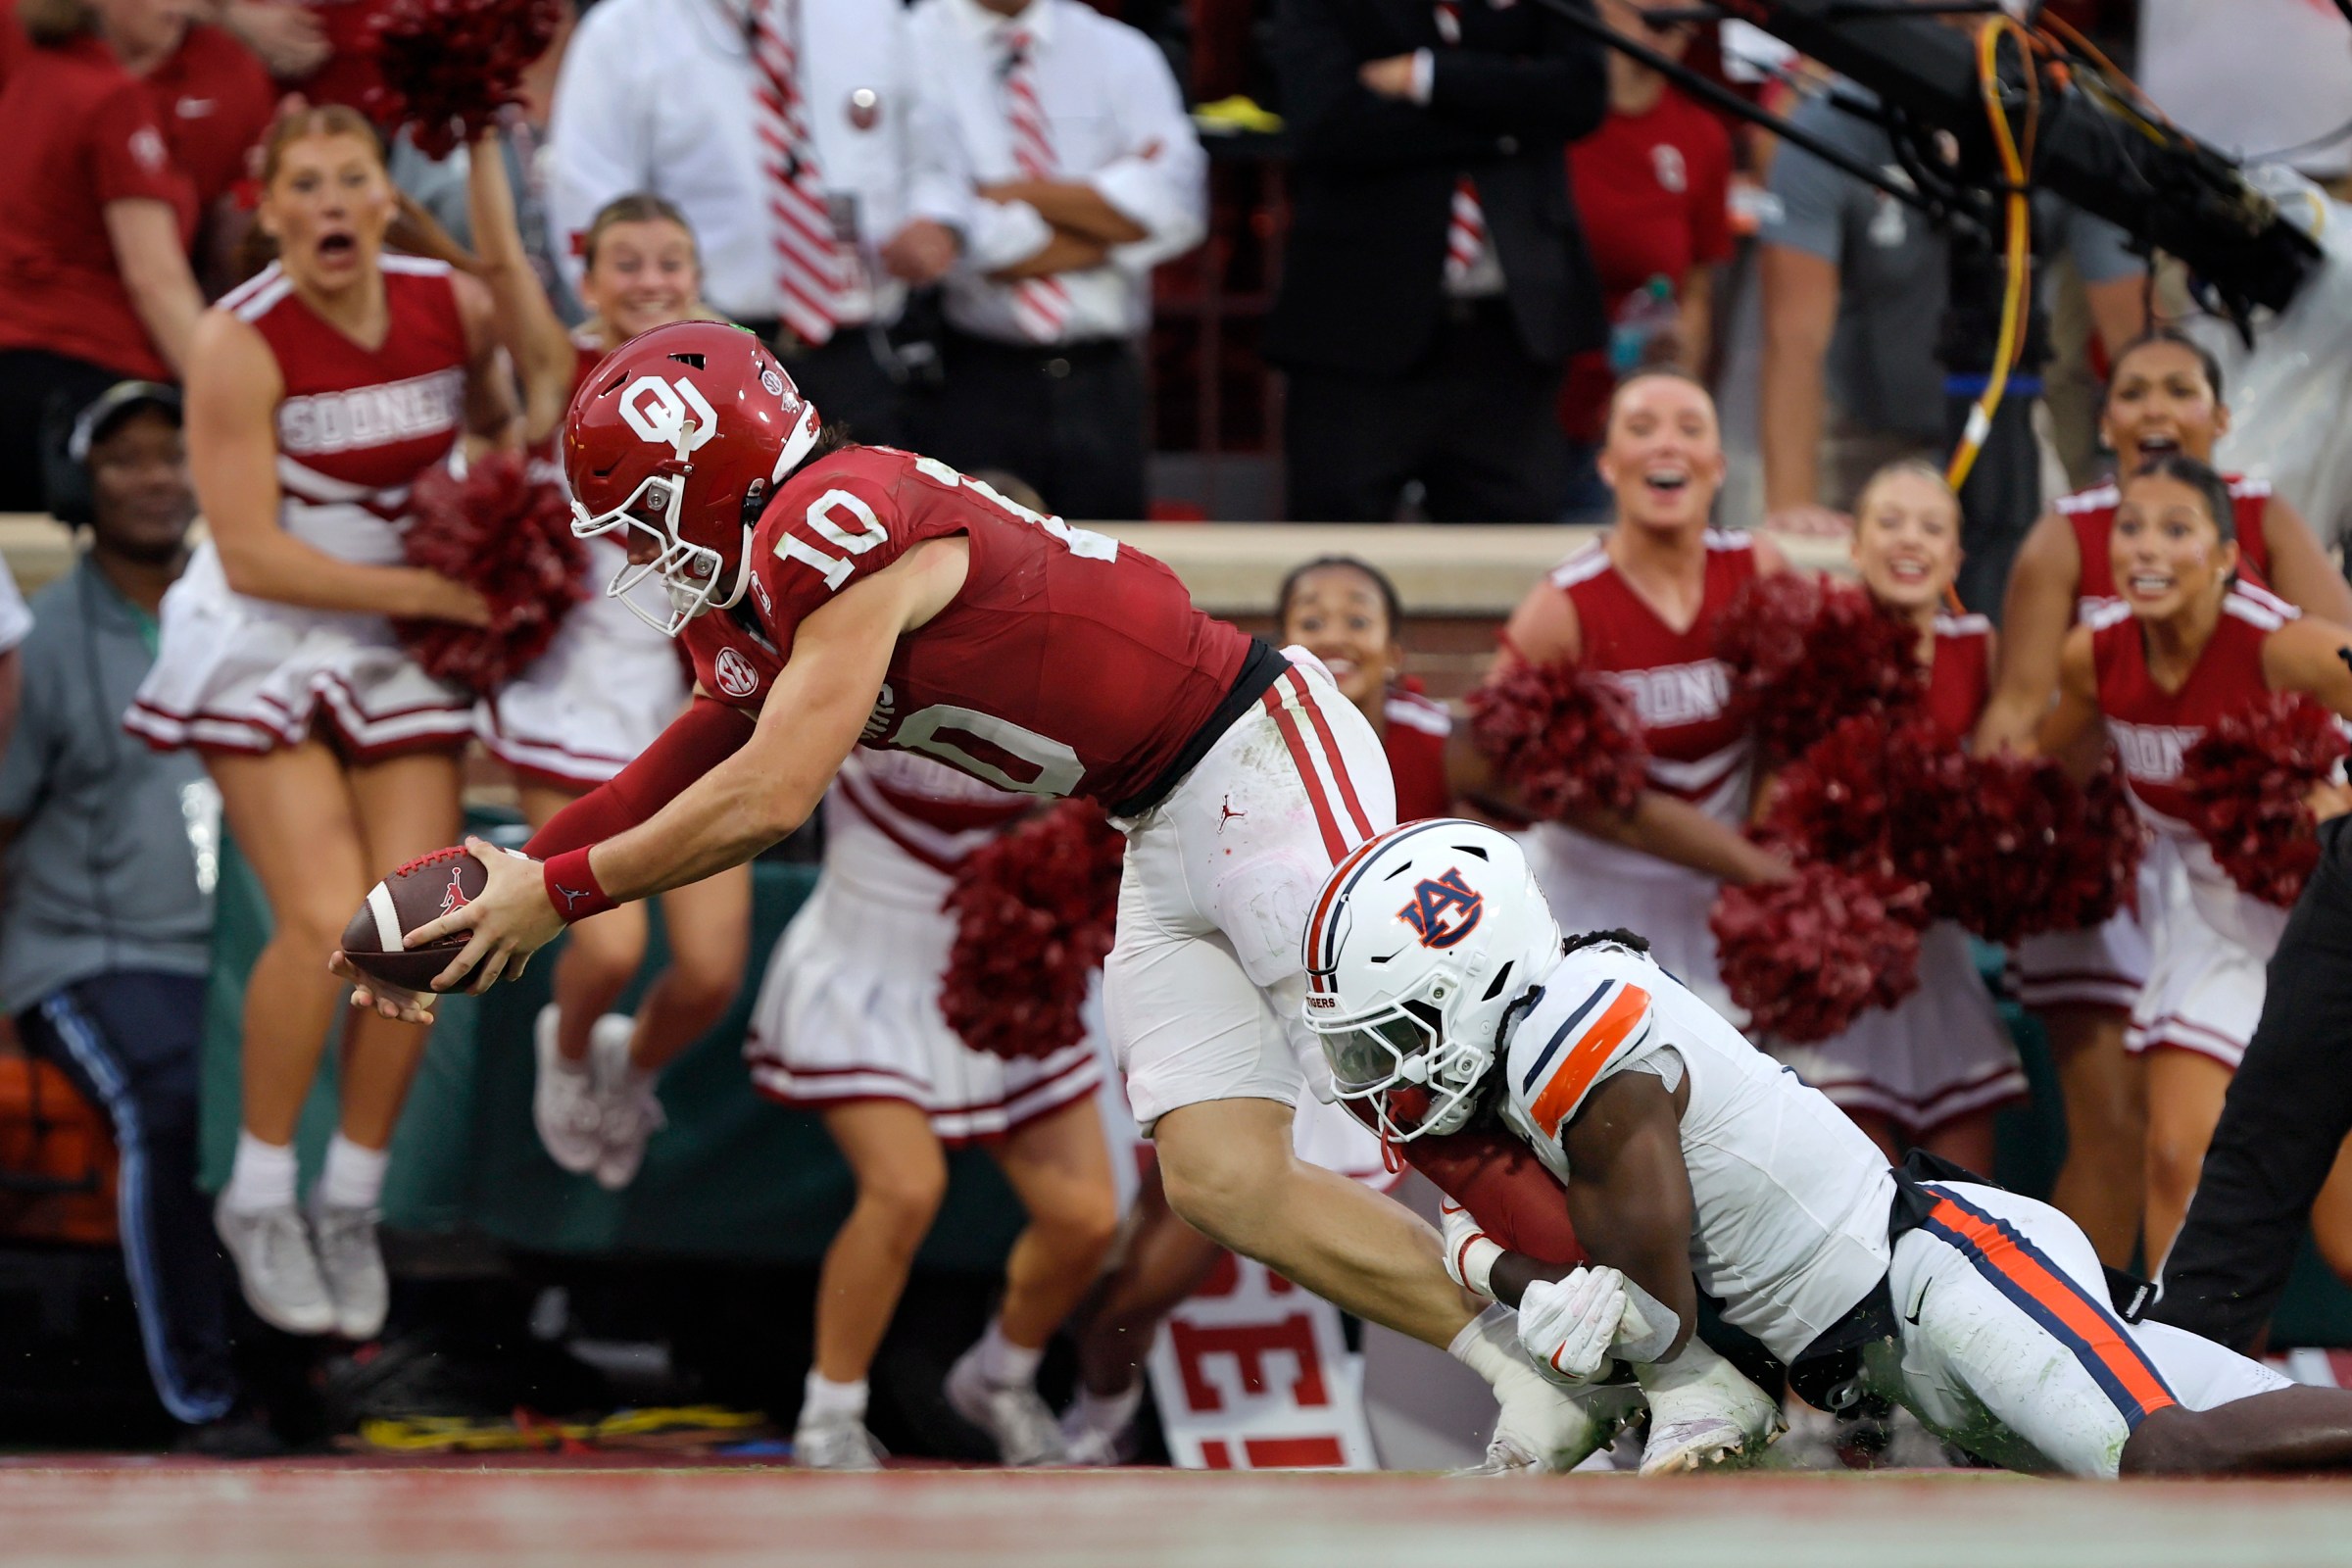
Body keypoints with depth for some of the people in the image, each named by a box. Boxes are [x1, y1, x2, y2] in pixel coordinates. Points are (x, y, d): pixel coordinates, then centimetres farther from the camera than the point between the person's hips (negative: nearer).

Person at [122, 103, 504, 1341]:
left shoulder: (455, 309, -6)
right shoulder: (241, 343, -20)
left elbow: (495, 416, 20)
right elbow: (252, 556, -20)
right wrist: (432, 591, -21)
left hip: (403, 652, 4)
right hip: (263, 646, -4)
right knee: (325, 921, -18)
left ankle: (353, 1204, 11)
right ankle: (258, 1199, 1)